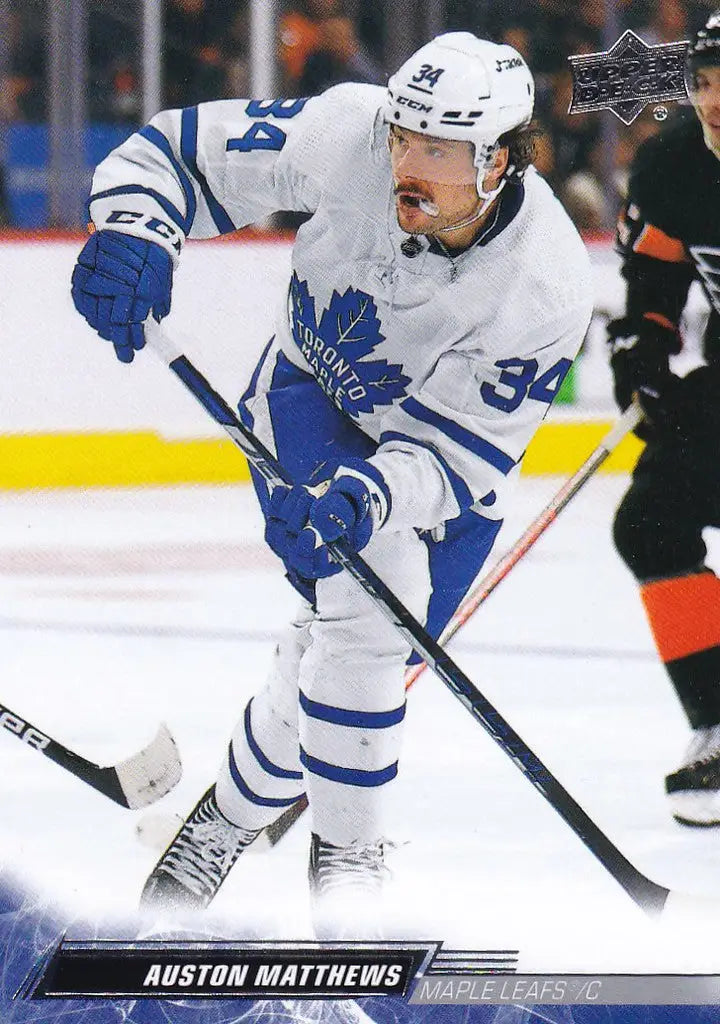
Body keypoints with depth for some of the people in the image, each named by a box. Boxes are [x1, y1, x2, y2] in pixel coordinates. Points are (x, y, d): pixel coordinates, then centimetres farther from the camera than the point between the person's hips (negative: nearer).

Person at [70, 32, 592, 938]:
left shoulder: (543, 288, -32)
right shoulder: (345, 136, -29)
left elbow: (450, 455, -30)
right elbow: (181, 152, -19)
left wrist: (360, 497, -49)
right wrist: (133, 228, -39)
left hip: (446, 461, 1)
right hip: (311, 399, -1)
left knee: (354, 645, -5)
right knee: (366, 600, -22)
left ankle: (228, 819, 22)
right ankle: (345, 853, -5)